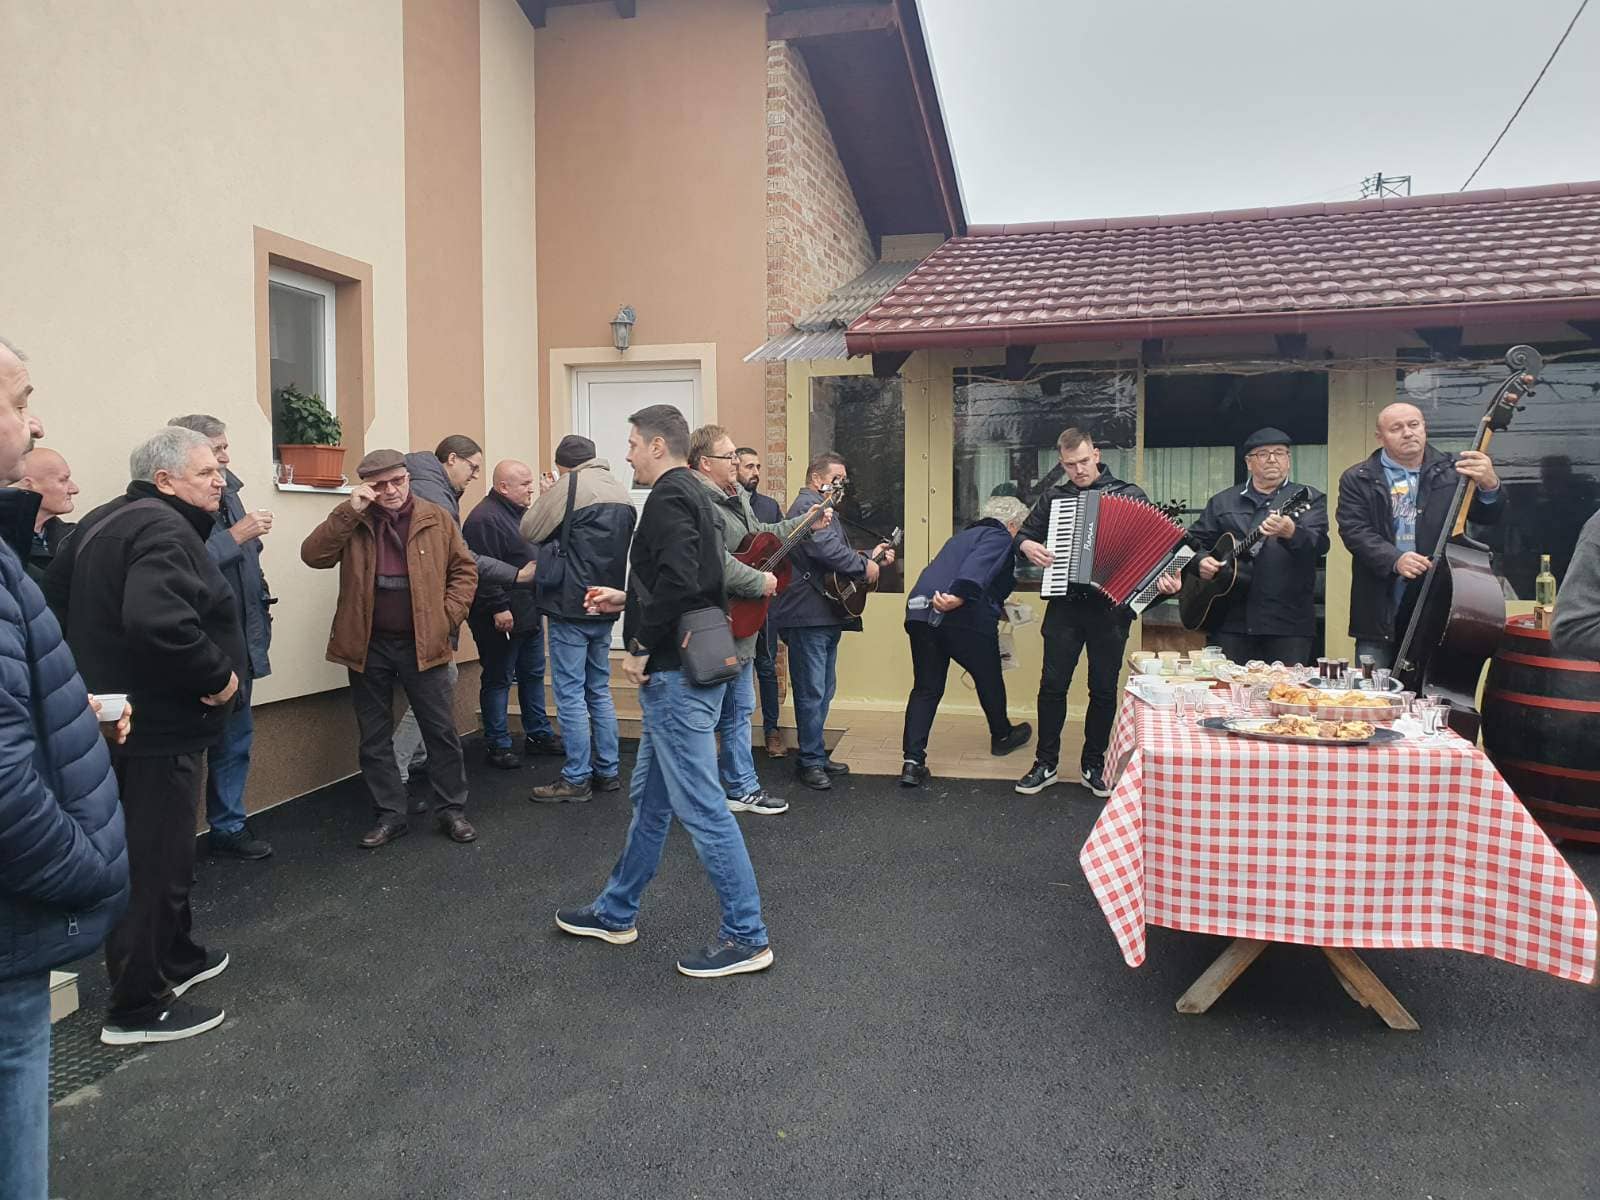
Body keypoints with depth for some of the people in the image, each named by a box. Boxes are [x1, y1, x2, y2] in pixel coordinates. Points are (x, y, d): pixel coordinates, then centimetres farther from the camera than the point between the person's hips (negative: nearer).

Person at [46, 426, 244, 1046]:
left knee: (163, 849, 23)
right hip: (158, 726, -10)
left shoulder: (102, 523, 12)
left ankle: (177, 959, 39)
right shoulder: (165, 531, -20)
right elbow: (157, 620, -36)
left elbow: (55, 596, 19)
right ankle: (135, 1008, 12)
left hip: (118, 711, 10)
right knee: (154, 862, 1)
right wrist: (216, 675, -23)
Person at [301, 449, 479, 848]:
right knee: (374, 738, 9)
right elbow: (313, 555, -12)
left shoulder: (436, 519, 1)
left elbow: (464, 568, 5)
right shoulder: (352, 522, 1)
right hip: (369, 646, 1)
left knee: (442, 731, 5)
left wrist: (449, 616, -7)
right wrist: (349, 510, -18)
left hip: (422, 643, -1)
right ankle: (390, 815, 21)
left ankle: (451, 810, 19)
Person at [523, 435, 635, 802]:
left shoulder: (569, 486, -11)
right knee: (599, 691, 15)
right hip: (605, 607, 8)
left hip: (570, 607, -7)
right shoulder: (622, 493, 12)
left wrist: (548, 495, 11)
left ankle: (576, 779, 4)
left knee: (570, 695, -1)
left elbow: (529, 532, -4)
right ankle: (608, 771, 21)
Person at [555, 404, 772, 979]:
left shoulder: (669, 497, -14)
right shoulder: (692, 494, 17)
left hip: (676, 674, -11)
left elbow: (678, 580, -28)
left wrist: (642, 647, -18)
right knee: (650, 797, 19)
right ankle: (615, 913, 33)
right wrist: (625, 600, 22)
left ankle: (746, 936, 6)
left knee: (700, 805, -4)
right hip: (685, 668, 11)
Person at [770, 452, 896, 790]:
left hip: (827, 615, 11)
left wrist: (871, 557, 16)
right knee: (812, 692, -5)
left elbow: (838, 556, 29)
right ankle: (811, 762, 3)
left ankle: (817, 755, 25)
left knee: (822, 692, 16)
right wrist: (864, 565, -13)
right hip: (809, 614, -11)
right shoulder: (808, 505, -11)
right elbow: (828, 549, -25)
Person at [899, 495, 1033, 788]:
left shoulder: (964, 536, 31)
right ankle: (1001, 736, 40)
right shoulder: (1000, 537, 5)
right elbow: (978, 567, -17)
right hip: (963, 617, -6)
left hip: (919, 612, 7)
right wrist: (960, 595, -33)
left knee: (926, 689, 10)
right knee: (989, 678, 18)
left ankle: (912, 762, -1)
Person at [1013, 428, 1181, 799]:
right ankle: (1046, 763, 14)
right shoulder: (1053, 497, 7)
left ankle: (1094, 765, 20)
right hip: (1064, 605, 1)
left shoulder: (1129, 495, 2)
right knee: (1052, 685, 3)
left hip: (1110, 606, -1)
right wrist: (1027, 546, -7)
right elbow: (1025, 532, 16)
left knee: (1104, 689, 6)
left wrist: (1165, 578, -17)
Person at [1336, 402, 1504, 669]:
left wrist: (1489, 484, -24)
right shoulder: (1357, 480, 3)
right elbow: (1353, 530, -6)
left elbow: (1487, 516, -1)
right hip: (1380, 610, -1)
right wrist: (1395, 559, -22)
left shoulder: (1452, 471, 6)